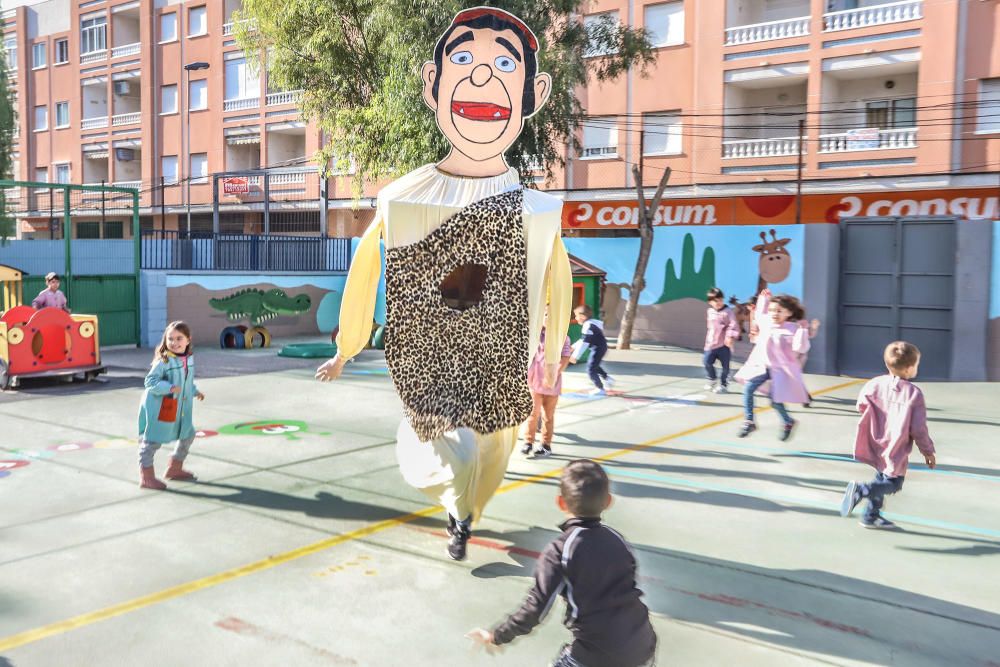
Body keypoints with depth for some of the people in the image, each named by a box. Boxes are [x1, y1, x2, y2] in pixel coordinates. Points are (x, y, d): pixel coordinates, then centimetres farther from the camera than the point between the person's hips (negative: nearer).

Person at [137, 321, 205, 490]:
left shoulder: (189, 359, 4)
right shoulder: (163, 361, -20)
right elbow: (150, 381, -23)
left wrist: (195, 391, 11)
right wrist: (169, 388, -32)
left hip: (181, 408, 8)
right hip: (159, 408, -8)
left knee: (188, 435, 20)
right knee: (152, 440, 0)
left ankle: (175, 468, 37)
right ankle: (146, 477, 9)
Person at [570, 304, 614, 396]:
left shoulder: (588, 326, -23)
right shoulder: (591, 323, 10)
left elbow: (584, 343, -27)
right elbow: (584, 340, 20)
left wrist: (575, 356, -26)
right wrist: (574, 347, 20)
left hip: (598, 349, -10)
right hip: (601, 348, 10)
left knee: (591, 369, -6)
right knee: (594, 366, 26)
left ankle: (600, 389, 0)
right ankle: (608, 379, 35)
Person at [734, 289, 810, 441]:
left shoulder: (792, 329, -17)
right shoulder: (765, 322, 0)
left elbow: (800, 348, -26)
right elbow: (759, 314, 25)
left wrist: (803, 330, -33)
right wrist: (764, 299, 20)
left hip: (780, 369, -6)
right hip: (761, 365, 6)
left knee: (775, 401, -5)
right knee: (747, 389, -4)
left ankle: (788, 422, 25)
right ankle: (749, 422, 8)